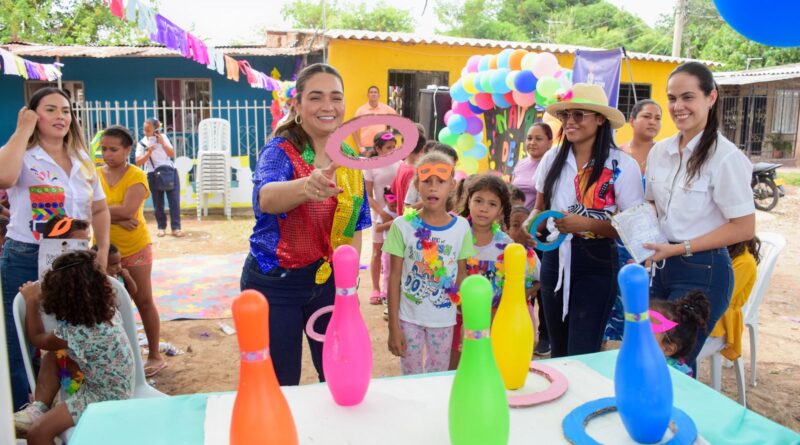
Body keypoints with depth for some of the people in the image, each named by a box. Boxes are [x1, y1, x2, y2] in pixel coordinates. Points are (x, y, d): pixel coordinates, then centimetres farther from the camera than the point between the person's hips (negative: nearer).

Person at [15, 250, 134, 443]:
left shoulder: (75, 331, -27)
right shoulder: (107, 309, -7)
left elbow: (36, 338, -4)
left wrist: (31, 300, 5)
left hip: (106, 397, -9)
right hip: (113, 385, 9)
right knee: (52, 357, 13)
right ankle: (39, 408, 16)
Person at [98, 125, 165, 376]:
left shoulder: (136, 176, -11)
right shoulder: (95, 175, 2)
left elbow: (127, 209, -24)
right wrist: (116, 217, -22)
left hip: (135, 249, -4)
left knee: (143, 301, 5)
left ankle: (154, 356, 15)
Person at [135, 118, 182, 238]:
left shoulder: (163, 137, 4)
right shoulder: (142, 143, -1)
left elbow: (172, 154, -2)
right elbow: (138, 162, -8)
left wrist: (162, 143, -13)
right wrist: (149, 152, -19)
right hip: (154, 175, -1)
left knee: (174, 201, -4)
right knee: (158, 203, 5)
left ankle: (176, 227, 0)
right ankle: (161, 227, 18)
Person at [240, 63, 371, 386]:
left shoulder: (350, 159, 0)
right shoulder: (279, 150, -16)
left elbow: (354, 225, 8)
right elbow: (266, 197, -39)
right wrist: (306, 186, -60)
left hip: (329, 280, 5)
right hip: (274, 284, -4)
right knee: (280, 386, 9)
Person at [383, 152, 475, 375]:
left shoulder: (461, 227, -4)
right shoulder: (403, 225, -10)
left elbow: (462, 276, 4)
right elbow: (394, 277, -7)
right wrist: (393, 326, -8)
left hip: (444, 319, 2)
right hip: (410, 318, -1)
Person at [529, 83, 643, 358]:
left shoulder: (622, 166, -10)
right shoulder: (552, 159, 2)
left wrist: (586, 224, -21)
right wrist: (528, 225, -9)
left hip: (596, 263, -4)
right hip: (555, 258, 4)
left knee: (581, 355, -5)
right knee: (558, 350, 17)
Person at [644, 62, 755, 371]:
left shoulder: (726, 157, -15)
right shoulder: (660, 151, 4)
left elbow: (744, 228, -14)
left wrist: (678, 248, -18)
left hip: (702, 273, -6)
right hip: (661, 267, 6)